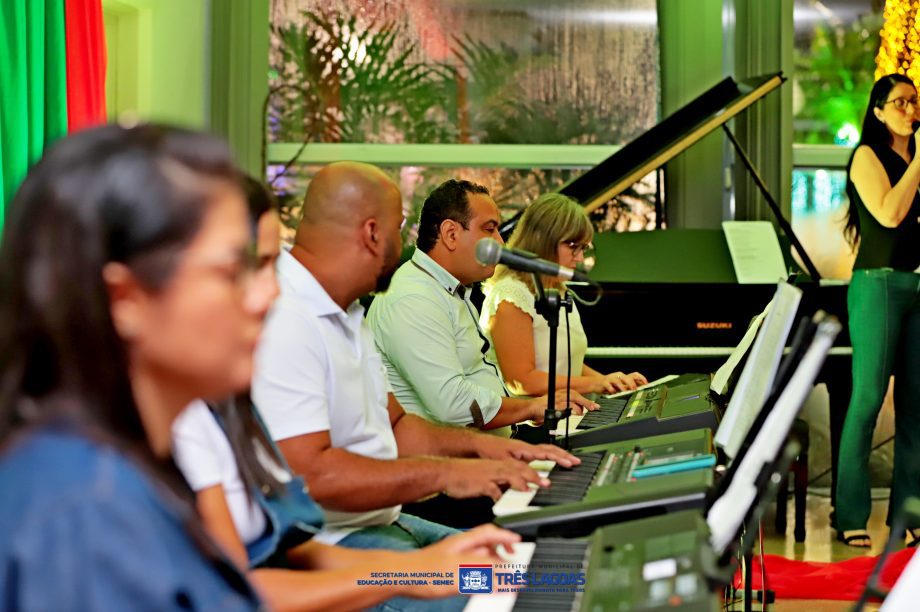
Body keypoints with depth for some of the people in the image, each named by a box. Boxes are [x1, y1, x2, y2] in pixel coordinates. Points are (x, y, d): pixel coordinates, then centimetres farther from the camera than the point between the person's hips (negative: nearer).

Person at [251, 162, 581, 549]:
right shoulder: (284, 323, -20)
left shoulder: (344, 315, 17)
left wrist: (479, 445, 7)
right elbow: (309, 475, -28)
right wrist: (443, 473, -22)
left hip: (381, 521, 11)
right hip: (328, 544, -11)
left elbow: (392, 425, 24)